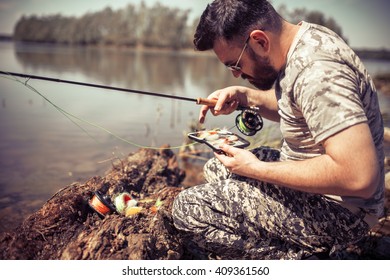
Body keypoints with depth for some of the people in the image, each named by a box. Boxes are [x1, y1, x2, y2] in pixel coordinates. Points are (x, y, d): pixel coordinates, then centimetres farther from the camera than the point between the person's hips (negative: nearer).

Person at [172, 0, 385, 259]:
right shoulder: (304, 37, 2)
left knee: (188, 209, -16)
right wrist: (245, 96, 1)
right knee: (216, 168, 22)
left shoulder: (316, 71, -28)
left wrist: (256, 169, -23)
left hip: (337, 209, -10)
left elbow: (360, 177, -33)